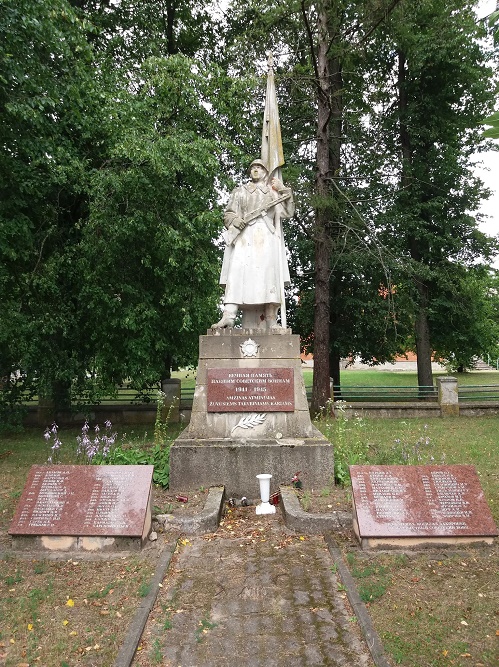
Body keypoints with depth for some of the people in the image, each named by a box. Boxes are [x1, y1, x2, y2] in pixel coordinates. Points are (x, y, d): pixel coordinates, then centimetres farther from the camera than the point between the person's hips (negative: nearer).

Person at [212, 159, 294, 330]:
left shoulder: (273, 192, 25)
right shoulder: (240, 191, 25)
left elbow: (288, 213, 13)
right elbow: (228, 215, 16)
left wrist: (285, 191, 4)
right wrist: (236, 220, -6)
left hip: (266, 237, 0)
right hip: (244, 236, 0)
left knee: (268, 274, -15)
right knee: (237, 271, -19)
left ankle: (271, 318, -20)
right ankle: (229, 314, -30)